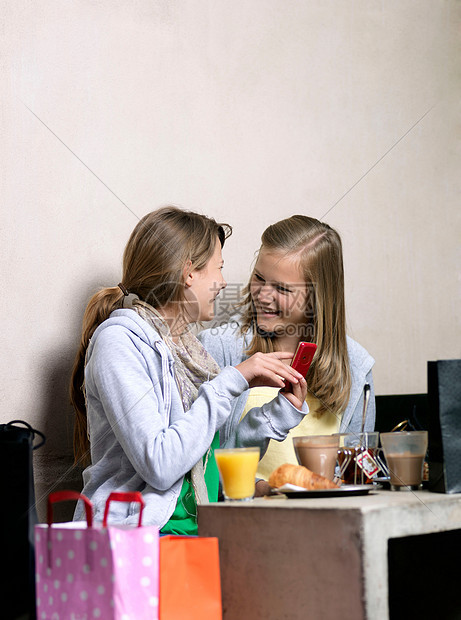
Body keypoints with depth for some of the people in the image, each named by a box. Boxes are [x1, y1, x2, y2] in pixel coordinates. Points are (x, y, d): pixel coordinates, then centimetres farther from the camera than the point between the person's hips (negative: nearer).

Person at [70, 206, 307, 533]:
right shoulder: (120, 340, -10)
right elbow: (159, 466, -21)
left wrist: (283, 410, 8)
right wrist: (231, 382, -16)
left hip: (202, 530, 8)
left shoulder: (184, 343, 16)